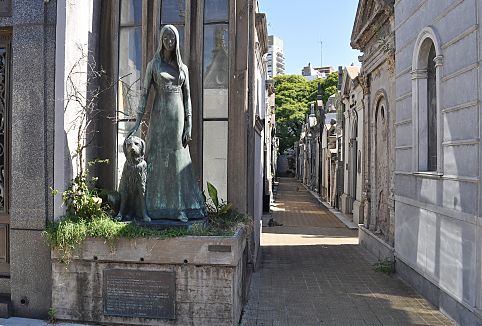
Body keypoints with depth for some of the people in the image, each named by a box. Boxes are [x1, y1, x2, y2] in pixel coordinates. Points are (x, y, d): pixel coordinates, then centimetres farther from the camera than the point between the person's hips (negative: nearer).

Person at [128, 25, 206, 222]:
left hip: (177, 116, 2)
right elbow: (145, 93, 2)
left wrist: (188, 125, 1)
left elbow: (187, 97, 9)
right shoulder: (153, 65, 7)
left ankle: (180, 207, 7)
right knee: (157, 158, -2)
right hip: (159, 116, -2)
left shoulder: (183, 68, 12)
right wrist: (138, 121, -7)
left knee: (178, 159, 2)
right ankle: (155, 207, 5)